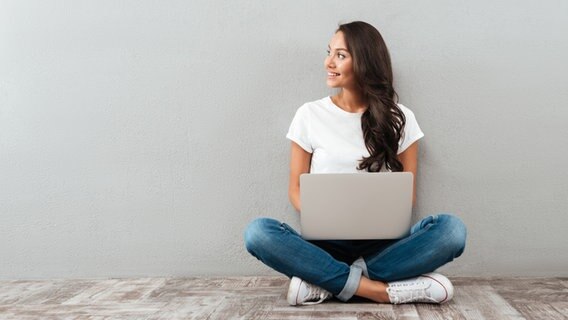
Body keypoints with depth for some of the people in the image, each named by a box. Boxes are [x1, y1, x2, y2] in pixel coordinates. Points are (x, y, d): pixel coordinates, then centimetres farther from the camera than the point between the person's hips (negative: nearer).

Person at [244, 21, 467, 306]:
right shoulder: (309, 115, 4)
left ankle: (325, 282, -24)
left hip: (382, 244, 1)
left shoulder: (399, 118, 5)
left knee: (451, 229, -27)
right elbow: (296, 189, 5)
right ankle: (382, 290, -27)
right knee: (258, 232, -29)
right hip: (325, 243, 0)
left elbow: (409, 191, 6)